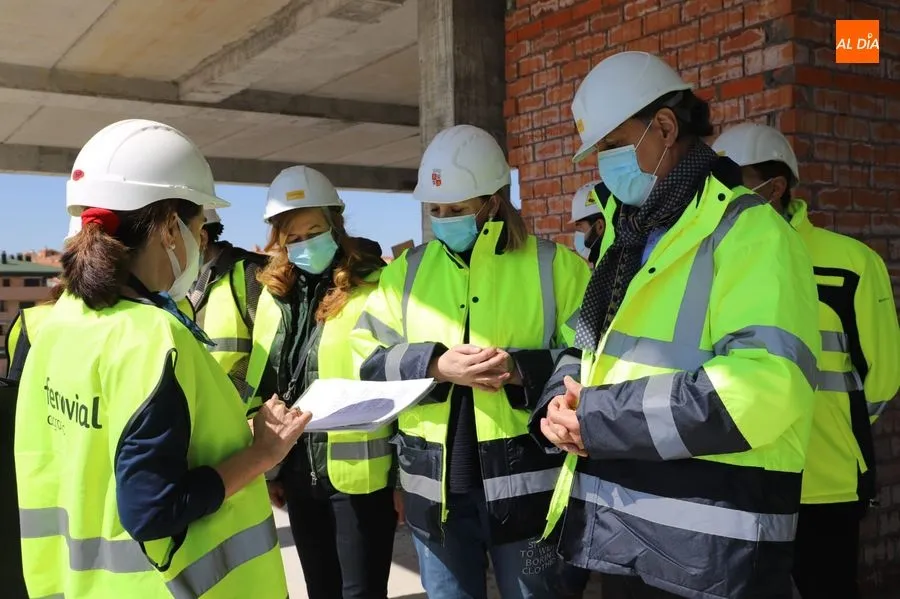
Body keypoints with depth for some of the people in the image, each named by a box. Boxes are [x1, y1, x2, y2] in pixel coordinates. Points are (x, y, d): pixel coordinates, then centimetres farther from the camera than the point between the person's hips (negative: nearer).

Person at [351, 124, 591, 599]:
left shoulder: (552, 264, 0)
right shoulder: (406, 271, 9)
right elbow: (369, 360, 2)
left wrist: (521, 370, -20)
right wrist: (435, 366, -15)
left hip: (525, 480, -3)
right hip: (435, 482, 3)